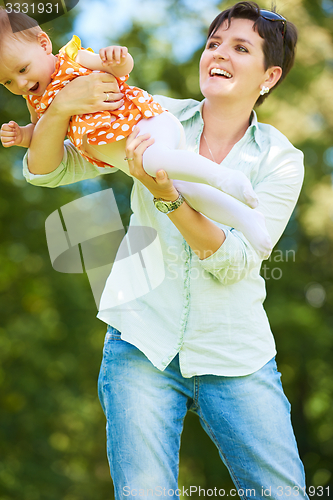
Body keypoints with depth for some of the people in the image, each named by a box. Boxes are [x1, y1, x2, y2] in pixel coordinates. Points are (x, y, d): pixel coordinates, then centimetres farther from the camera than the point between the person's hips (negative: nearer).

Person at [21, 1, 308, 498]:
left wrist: (167, 194, -25)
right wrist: (61, 106, -20)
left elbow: (235, 263, -12)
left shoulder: (281, 159, 1)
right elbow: (45, 171, 1)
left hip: (235, 357, 1)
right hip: (143, 344, 0)